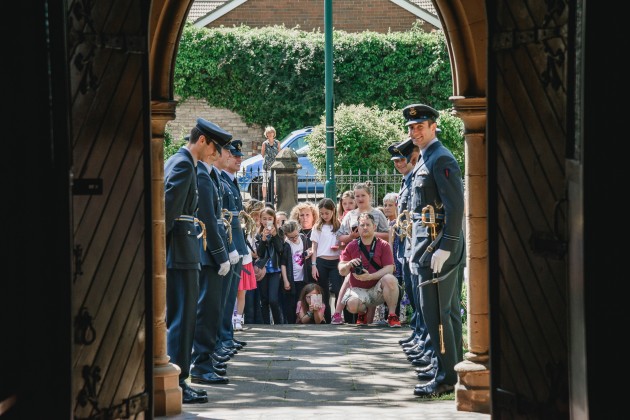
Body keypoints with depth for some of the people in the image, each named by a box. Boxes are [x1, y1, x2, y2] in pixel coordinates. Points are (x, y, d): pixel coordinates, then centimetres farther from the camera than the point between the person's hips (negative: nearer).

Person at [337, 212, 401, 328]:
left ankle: (392, 316, -20)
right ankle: (362, 312, 8)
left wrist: (369, 276, -23)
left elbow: (389, 269, -9)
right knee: (352, 304, -33)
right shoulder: (351, 246, 7)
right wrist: (348, 265, -20)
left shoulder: (383, 245, 2)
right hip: (358, 289, 1)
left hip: (377, 289, -1)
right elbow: (341, 271, 5)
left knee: (390, 279, -34)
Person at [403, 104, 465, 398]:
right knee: (448, 311, 13)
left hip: (439, 243, -11)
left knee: (436, 312, -11)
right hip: (428, 243, 11)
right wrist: (417, 249, 21)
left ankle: (446, 377, -9)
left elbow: (456, 206, -21)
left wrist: (444, 248, -25)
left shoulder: (441, 159, -13)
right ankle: (453, 370, 20)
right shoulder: (425, 160, 18)